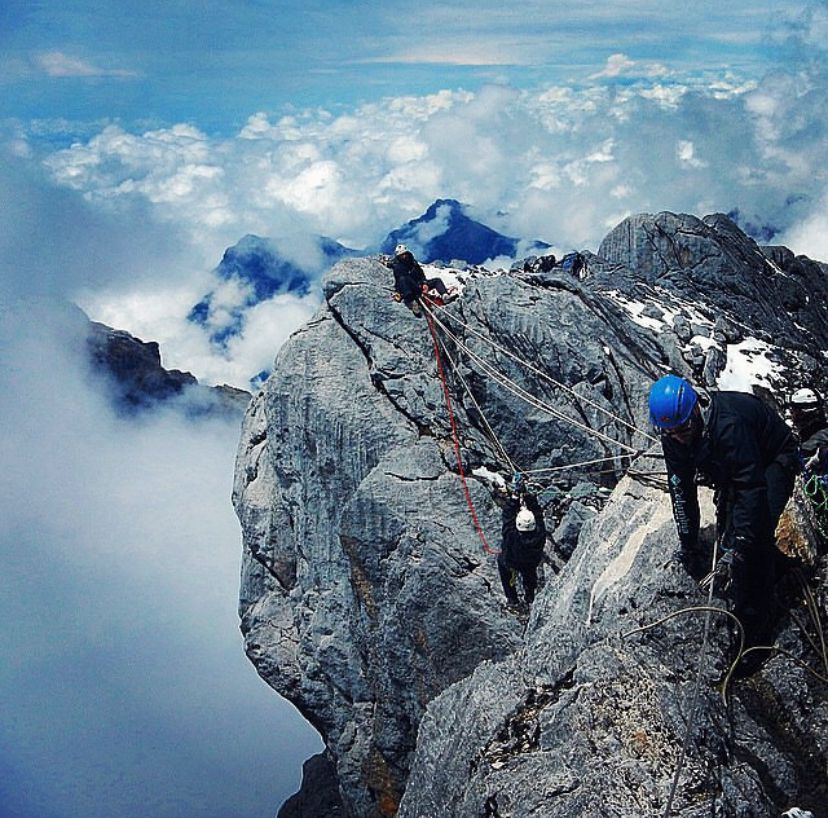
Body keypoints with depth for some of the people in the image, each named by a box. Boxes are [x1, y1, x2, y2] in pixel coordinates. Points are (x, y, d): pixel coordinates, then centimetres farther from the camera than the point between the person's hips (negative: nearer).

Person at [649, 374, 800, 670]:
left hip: (773, 462, -7)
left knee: (755, 535, -20)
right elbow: (680, 488, -7)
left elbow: (752, 488, -39)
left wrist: (737, 550, -39)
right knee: (726, 531, 3)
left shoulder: (728, 424, -41)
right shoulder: (673, 436, -18)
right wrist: (688, 543, -6)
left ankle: (756, 631, -11)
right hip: (730, 470, 8)